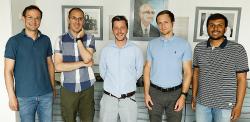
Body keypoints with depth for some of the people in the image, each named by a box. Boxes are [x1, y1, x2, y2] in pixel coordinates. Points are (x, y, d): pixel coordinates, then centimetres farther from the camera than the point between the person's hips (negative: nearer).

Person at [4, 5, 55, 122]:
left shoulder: (46, 40, 3)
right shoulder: (14, 41, -6)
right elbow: (8, 71, -6)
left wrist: (53, 87, 9)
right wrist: (11, 96, -9)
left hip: (46, 94, 3)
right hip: (24, 96, -2)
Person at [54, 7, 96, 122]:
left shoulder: (89, 38, -1)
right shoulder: (61, 39, -2)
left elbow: (87, 58, -17)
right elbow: (58, 66, -11)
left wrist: (79, 39, -13)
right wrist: (83, 63, -14)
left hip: (87, 87, 0)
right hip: (68, 88, 0)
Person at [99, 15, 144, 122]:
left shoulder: (136, 50, -5)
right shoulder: (106, 50, -2)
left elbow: (139, 71, 6)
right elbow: (102, 71, 9)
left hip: (128, 98, -1)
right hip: (109, 97, 1)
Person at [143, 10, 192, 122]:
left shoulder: (183, 44, -4)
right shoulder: (152, 44, 2)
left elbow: (187, 72, -3)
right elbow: (147, 69, 4)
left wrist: (183, 95, -10)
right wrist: (146, 93, -1)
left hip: (175, 93, -1)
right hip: (155, 92, 2)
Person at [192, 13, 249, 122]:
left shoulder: (237, 50, -10)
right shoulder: (199, 48, -1)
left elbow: (241, 79, -7)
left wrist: (238, 105, -8)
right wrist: (194, 96, 8)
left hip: (225, 105, -2)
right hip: (202, 102, 3)